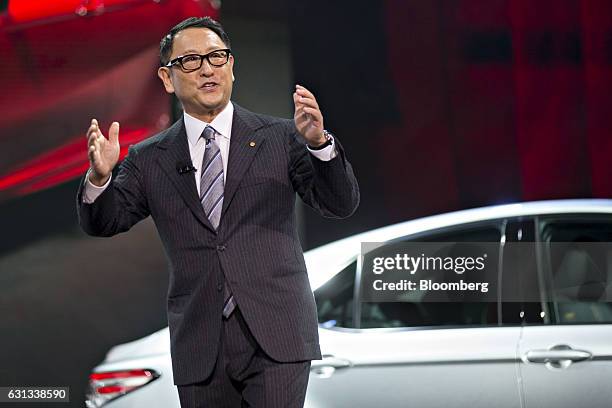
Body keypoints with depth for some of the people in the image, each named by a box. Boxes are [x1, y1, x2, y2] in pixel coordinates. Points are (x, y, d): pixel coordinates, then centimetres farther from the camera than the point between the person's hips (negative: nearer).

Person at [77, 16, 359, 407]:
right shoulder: (149, 160, 10)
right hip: (200, 346, 2)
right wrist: (99, 178, -17)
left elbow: (340, 205, -2)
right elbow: (104, 222, 4)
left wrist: (319, 142, -21)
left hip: (275, 336, -2)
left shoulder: (281, 138, 5)